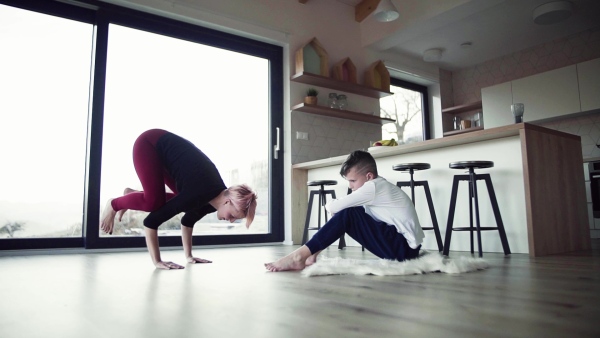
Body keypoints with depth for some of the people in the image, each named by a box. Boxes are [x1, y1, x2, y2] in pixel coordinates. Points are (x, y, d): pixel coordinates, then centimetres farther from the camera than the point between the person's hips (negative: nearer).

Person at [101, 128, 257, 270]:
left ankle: (131, 194, 18)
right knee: (153, 202, -23)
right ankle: (113, 205, 7)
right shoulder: (199, 194, -33)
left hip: (165, 149, 7)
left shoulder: (214, 198, -9)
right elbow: (151, 221, -32)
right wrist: (157, 262, -27)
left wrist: (189, 256, 5)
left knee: (185, 201, 0)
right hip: (149, 143, -7)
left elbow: (188, 220, 6)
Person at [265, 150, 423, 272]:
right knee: (350, 213, 6)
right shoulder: (379, 187, 13)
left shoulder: (374, 186, -16)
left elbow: (335, 206, -18)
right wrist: (335, 207, -5)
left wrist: (329, 204, 3)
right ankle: (312, 253, 2)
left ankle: (299, 256, -21)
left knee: (347, 215, -20)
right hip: (397, 245, 10)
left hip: (404, 248, -10)